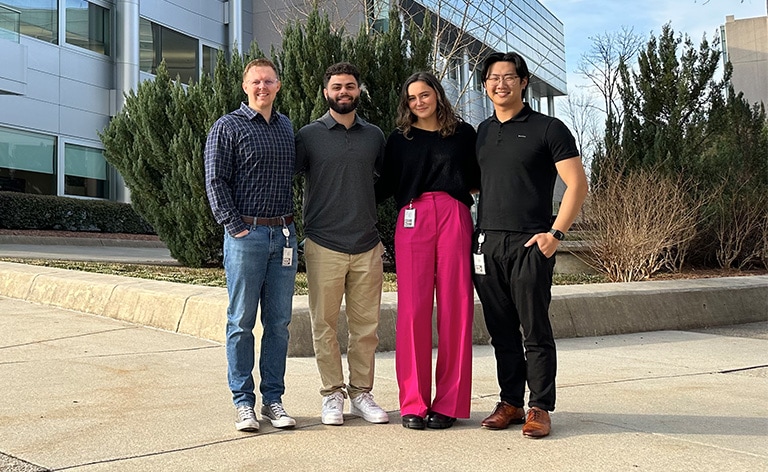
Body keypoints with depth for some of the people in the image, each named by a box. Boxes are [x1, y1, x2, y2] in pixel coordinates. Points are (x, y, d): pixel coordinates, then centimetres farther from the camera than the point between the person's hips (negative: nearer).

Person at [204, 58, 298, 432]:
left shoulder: (287, 127, 16)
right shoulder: (228, 127, -1)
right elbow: (216, 182, -5)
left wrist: (291, 225, 13)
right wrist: (235, 228, -11)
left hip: (284, 234, 5)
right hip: (246, 235, -5)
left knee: (279, 322, 7)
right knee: (242, 321, 1)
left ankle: (273, 398, 16)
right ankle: (243, 401, 9)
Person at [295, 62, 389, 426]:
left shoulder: (374, 136, 11)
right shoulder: (308, 136, 3)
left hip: (367, 245, 3)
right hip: (324, 245, -2)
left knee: (366, 325, 6)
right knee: (325, 324, 2)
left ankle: (361, 393, 16)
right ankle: (332, 395, 13)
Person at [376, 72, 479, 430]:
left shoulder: (463, 134, 15)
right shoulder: (399, 139, 16)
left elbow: (478, 181, 20)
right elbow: (385, 186, 17)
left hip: (455, 219, 0)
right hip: (413, 221, 0)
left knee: (456, 309, -3)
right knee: (413, 309, -6)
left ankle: (448, 403, 4)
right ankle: (413, 403, 2)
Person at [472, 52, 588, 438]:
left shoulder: (548, 129, 0)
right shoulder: (482, 132, 16)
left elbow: (577, 185, -4)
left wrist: (555, 233, -12)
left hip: (530, 245, -5)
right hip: (486, 243, 5)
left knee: (535, 330, -2)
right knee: (501, 331, 9)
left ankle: (540, 408, 7)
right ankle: (510, 403, 19)